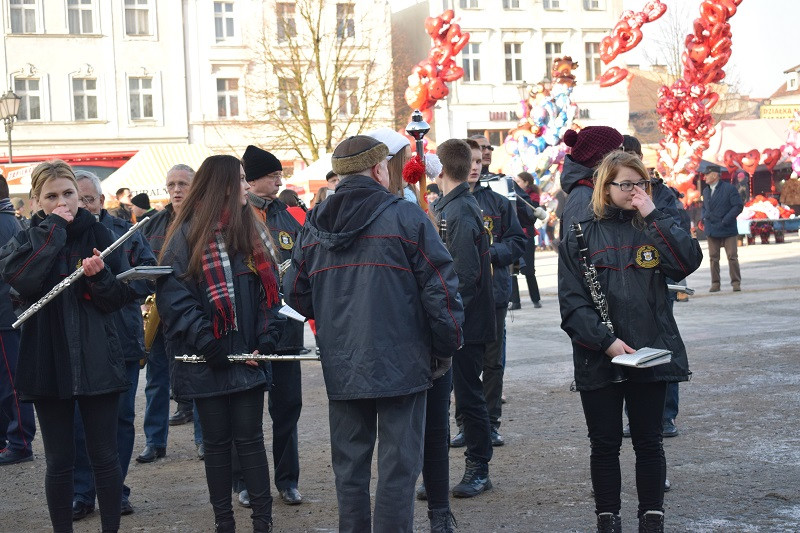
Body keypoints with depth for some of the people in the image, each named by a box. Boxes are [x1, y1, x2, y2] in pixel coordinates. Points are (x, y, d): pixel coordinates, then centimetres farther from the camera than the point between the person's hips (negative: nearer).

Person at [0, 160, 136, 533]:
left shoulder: (100, 235, 4)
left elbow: (118, 299, 2)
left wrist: (99, 276, -18)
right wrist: (53, 229, -14)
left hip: (96, 360, 0)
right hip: (48, 360, 0)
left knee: (105, 456, 4)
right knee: (59, 460, 7)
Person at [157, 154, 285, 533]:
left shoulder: (252, 232, 11)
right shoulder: (188, 235, -4)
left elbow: (269, 291, 10)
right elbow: (174, 298, -11)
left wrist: (267, 341, -3)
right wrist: (210, 346, -16)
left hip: (248, 357, 3)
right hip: (207, 361, -3)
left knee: (250, 438, 5)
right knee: (217, 442, 8)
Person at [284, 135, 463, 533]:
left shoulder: (313, 225, 6)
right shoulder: (406, 217, -8)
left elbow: (295, 295, 12)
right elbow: (441, 287, -9)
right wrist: (447, 347, 2)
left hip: (340, 368, 4)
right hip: (401, 364, -4)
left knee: (349, 466, 13)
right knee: (398, 466, 1)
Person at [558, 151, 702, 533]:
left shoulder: (652, 228, 6)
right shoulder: (579, 236, 0)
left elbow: (689, 261, -13)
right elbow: (572, 302, -5)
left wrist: (653, 215, -14)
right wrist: (606, 341, -16)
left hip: (651, 354, 1)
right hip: (599, 359, -1)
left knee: (648, 442, 9)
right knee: (605, 444, 8)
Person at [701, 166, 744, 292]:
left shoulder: (729, 188, -5)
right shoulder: (706, 191, 13)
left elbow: (738, 206, -8)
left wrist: (725, 220, -14)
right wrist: (704, 218, 6)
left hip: (727, 230, -5)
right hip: (711, 230, 5)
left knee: (732, 257, -2)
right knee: (713, 258, 4)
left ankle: (736, 283, 5)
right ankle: (715, 283, 10)